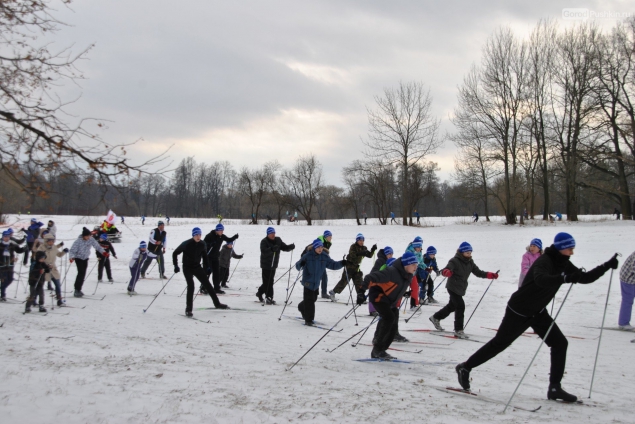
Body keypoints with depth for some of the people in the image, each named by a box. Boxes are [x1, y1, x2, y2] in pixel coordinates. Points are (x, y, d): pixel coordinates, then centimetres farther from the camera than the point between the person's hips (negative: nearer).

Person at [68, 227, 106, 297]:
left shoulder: (91, 240, -13)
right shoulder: (78, 241, -24)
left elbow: (97, 246, -6)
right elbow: (72, 250, -23)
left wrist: (103, 252, -20)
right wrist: (71, 257, -41)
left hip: (85, 258, 5)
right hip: (78, 258, -5)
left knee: (83, 274, 6)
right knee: (81, 272, -19)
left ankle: (78, 290, 18)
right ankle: (77, 290, -14)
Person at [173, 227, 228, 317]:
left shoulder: (202, 244, -6)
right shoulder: (186, 244, -19)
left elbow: (204, 255, 13)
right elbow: (175, 253, -9)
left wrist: (207, 266, 11)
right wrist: (176, 266, -14)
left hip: (197, 267, 4)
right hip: (187, 268, -4)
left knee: (207, 284, 6)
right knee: (191, 286, -19)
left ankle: (217, 303, 21)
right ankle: (188, 310, -12)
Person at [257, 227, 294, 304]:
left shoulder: (278, 240, 6)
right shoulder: (264, 241, -12)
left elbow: (284, 247, 6)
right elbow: (263, 251, -28)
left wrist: (291, 246, -15)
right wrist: (272, 249, -45)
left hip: (274, 265, 6)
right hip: (266, 265, -6)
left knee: (269, 281, 16)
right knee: (268, 282, -7)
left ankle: (260, 293, 35)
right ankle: (269, 298, -1)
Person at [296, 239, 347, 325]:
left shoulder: (324, 257, 1)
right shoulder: (307, 256, -13)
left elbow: (333, 265, 6)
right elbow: (298, 266, -13)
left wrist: (341, 263, -10)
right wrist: (300, 264, -37)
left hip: (316, 283, 6)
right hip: (308, 282, -6)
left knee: (313, 299, 17)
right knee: (309, 300, -8)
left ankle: (302, 307, 46)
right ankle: (308, 320, 2)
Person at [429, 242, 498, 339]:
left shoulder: (470, 262, 6)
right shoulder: (455, 261, -17)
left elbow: (478, 272, 9)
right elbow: (445, 270, -29)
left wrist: (491, 275, -3)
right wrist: (447, 272, -54)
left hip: (461, 289, 8)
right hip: (453, 287, -8)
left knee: (452, 306, 21)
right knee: (460, 306, -14)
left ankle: (436, 318, 41)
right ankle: (458, 330, -8)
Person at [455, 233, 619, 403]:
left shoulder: (563, 264, 2)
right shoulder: (544, 261, -25)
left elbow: (585, 278, 9)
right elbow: (541, 279, -45)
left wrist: (606, 266, 0)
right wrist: (565, 278, -56)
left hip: (538, 312, 8)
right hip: (519, 311, -8)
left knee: (560, 343, -2)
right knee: (499, 344, 2)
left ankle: (555, 388, 4)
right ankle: (465, 367, 17)